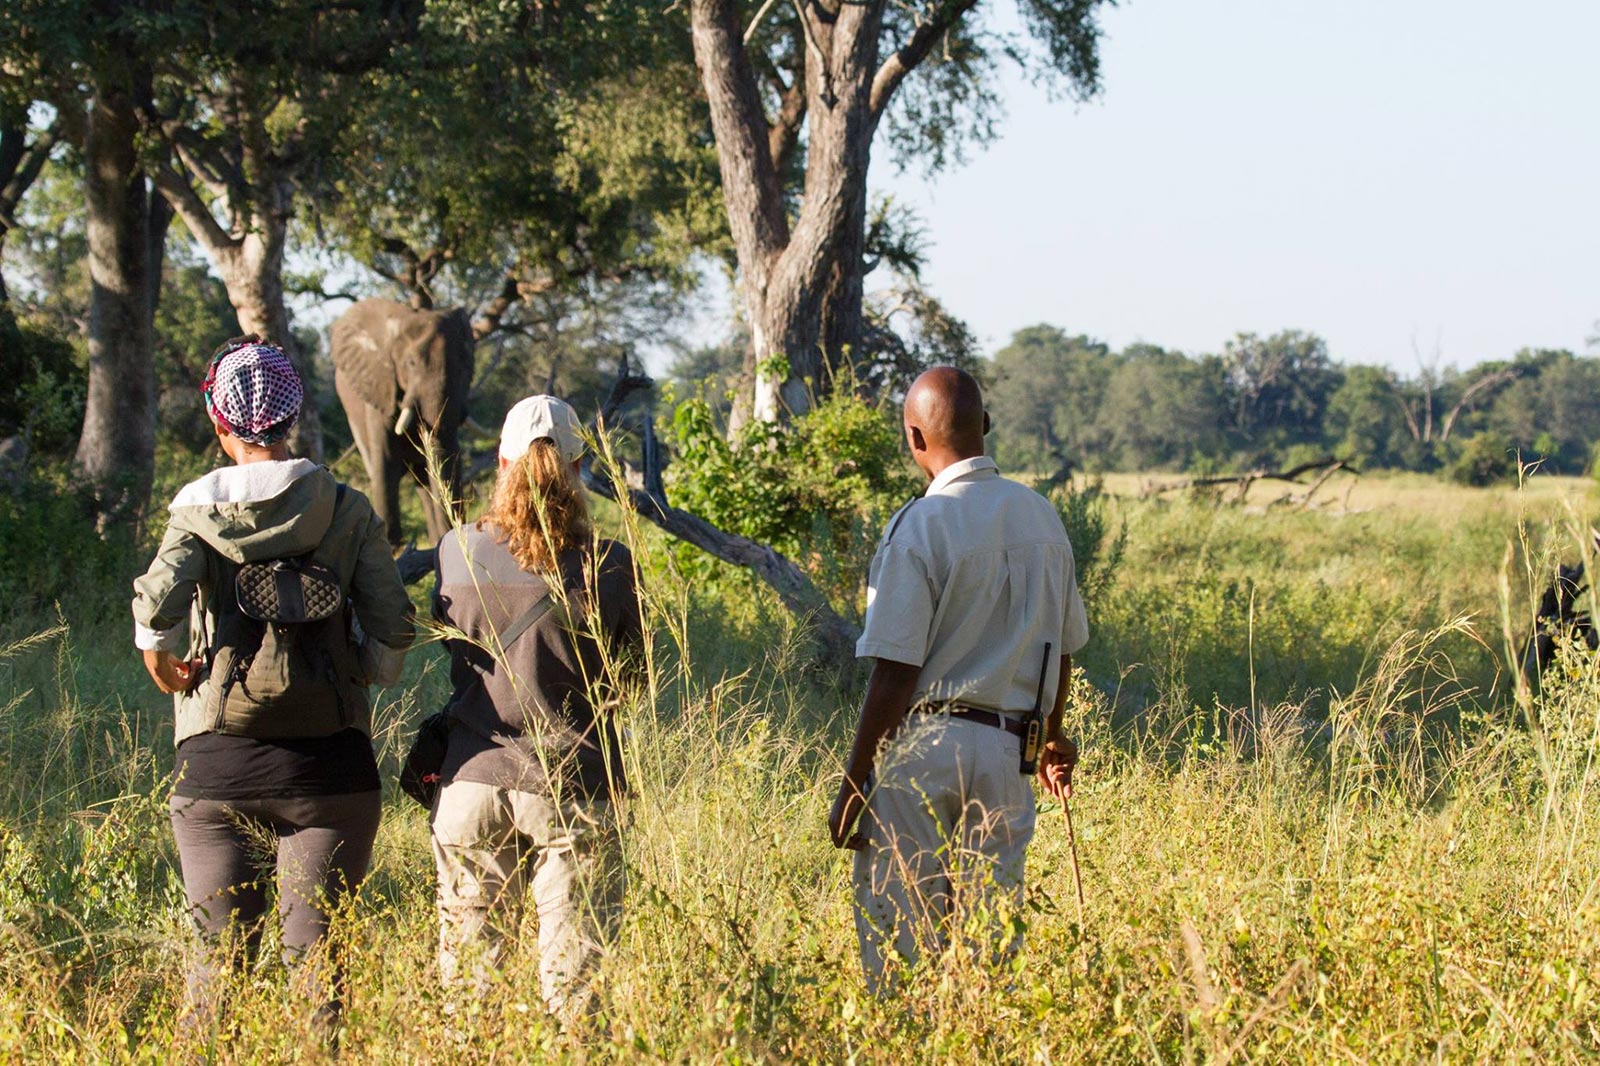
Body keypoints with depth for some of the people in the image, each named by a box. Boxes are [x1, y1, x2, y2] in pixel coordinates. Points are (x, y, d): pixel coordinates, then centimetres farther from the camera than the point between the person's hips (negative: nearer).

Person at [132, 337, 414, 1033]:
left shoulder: (196, 510, 0)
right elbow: (392, 629, -5)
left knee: (219, 950, 8)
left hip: (218, 762, 1)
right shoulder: (346, 510, 1)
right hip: (328, 760, 0)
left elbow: (158, 604, -17)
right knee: (316, 949, 3)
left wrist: (165, 667, 1)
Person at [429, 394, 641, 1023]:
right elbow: (629, 681, 4)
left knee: (464, 977, 10)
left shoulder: (458, 552, -3)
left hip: (473, 782, 2)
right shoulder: (608, 569, -8)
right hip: (575, 790, -2)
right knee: (574, 981, 2)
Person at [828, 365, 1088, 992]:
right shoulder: (1042, 518, 7)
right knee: (996, 941, 10)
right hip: (1004, 751, 6)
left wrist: (852, 788, -10)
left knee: (897, 946, -1)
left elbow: (895, 674, -15)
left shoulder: (919, 527, -12)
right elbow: (1061, 650, 18)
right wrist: (1052, 737, 35)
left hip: (921, 744, -6)